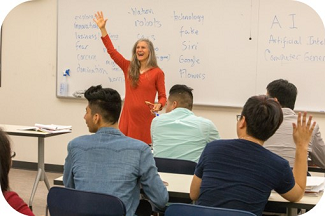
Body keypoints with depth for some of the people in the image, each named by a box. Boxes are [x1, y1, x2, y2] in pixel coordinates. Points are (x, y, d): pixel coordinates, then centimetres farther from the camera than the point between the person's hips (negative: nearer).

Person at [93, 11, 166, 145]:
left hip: (145, 118, -3)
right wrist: (102, 29, 3)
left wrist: (159, 105, -18)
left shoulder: (157, 73, 0)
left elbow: (162, 96, 4)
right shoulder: (128, 68, 8)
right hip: (128, 116, 3)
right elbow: (111, 51, 6)